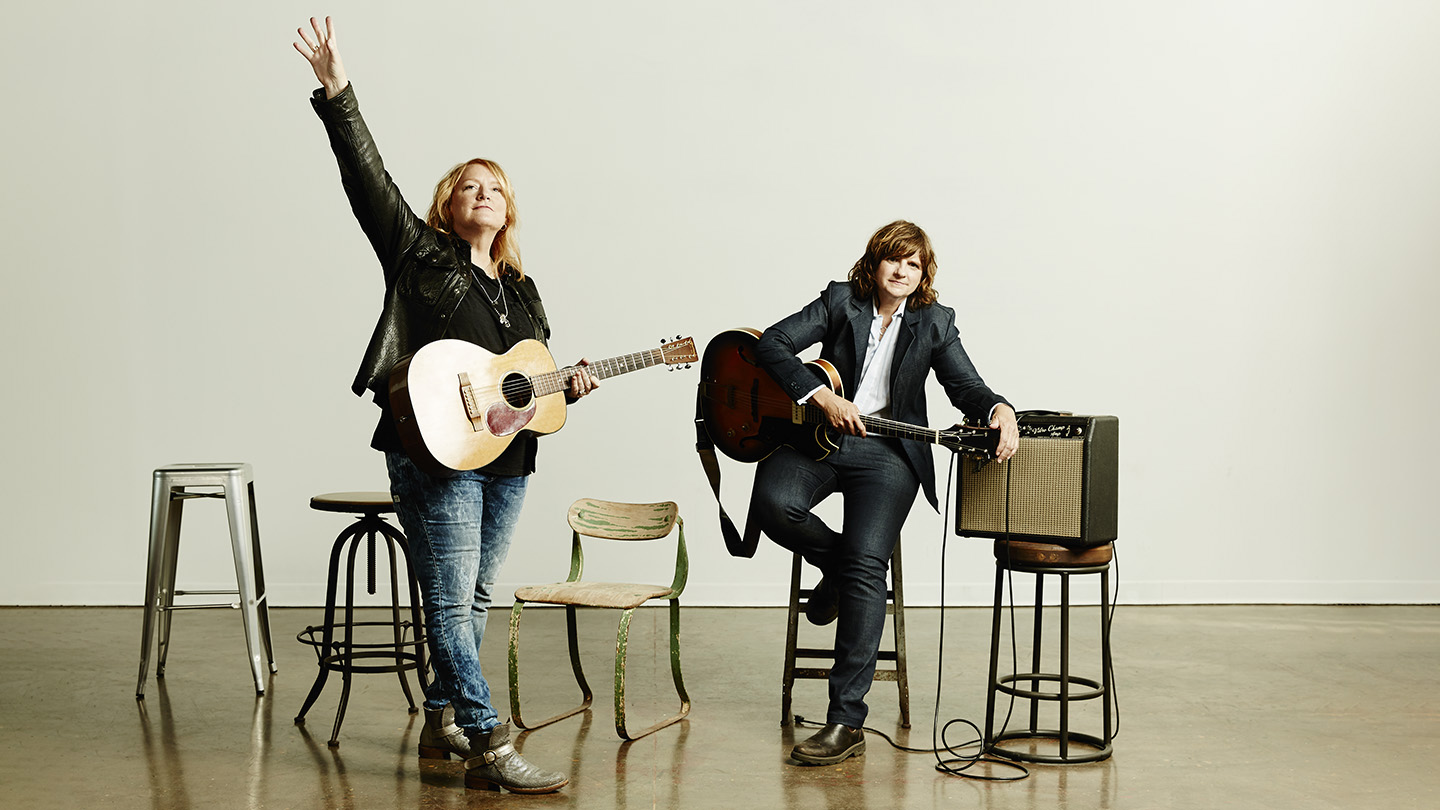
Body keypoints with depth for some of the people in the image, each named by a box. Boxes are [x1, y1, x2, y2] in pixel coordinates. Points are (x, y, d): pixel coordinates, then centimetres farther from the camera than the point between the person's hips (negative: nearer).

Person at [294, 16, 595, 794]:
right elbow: (368, 179, -11)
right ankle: (490, 749, -9)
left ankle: (441, 722, 27)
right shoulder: (419, 255, 1)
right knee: (451, 604, -8)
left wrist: (569, 381, 4)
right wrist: (336, 93, -20)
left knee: (473, 598, 14)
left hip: (507, 459, 7)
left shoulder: (520, 287, 19)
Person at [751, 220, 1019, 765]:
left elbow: (966, 386, 4)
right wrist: (823, 398, -15)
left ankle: (846, 721, -21)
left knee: (866, 564, -23)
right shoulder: (841, 301, 6)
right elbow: (771, 343, -3)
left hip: (887, 452, -1)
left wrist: (998, 410, -20)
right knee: (773, 504, -32)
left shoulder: (934, 322, 10)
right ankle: (839, 566, 4)